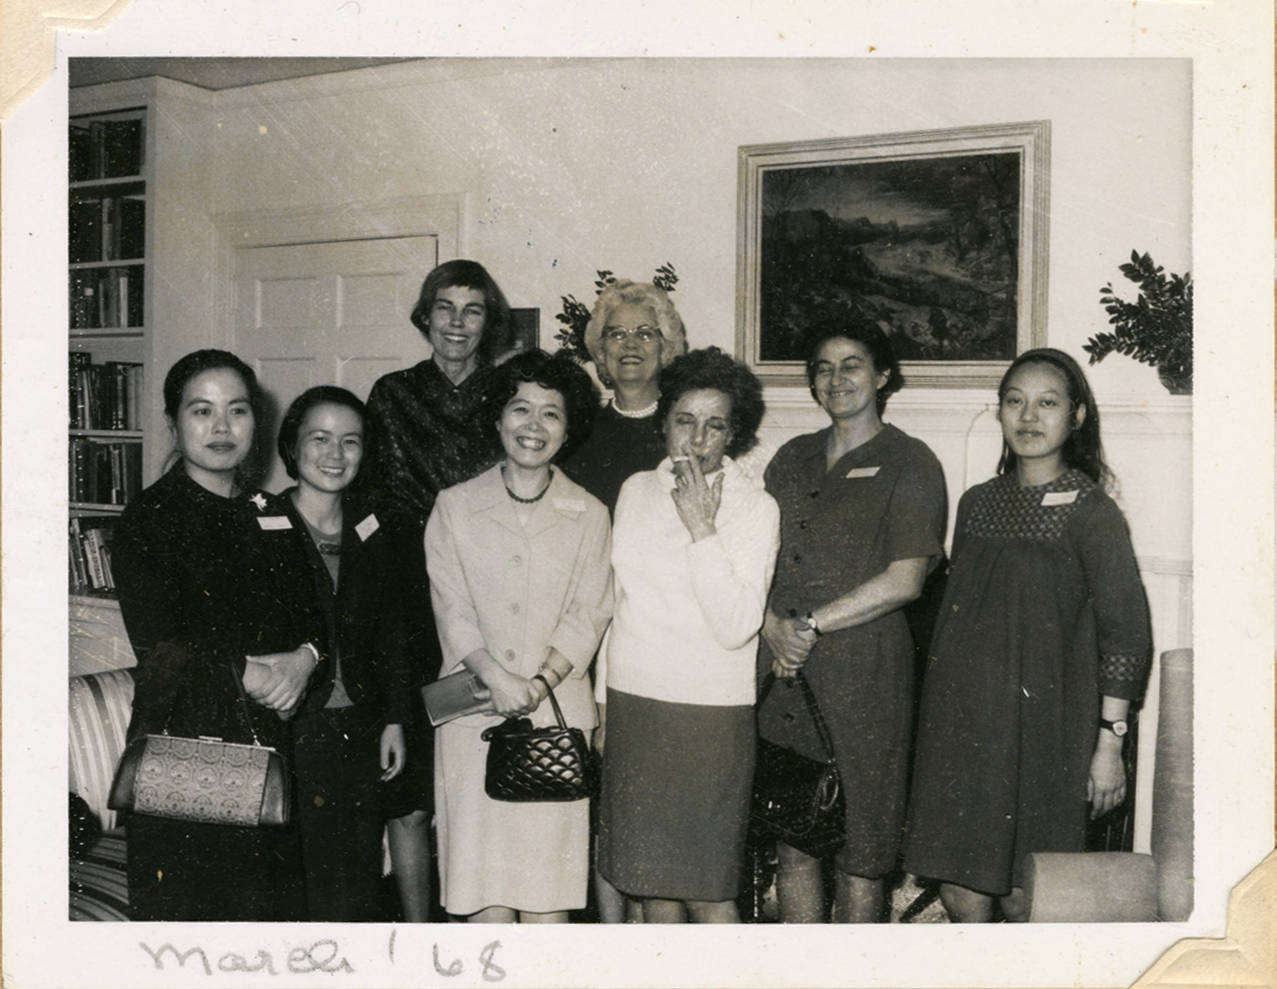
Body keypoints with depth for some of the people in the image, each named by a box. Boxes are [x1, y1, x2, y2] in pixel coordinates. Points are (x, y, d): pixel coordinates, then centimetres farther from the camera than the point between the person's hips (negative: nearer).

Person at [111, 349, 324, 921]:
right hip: (182, 749, -4)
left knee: (275, 906, 6)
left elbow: (314, 617, 11)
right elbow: (160, 653, -12)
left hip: (270, 747, 5)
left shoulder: (273, 518, 14)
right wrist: (247, 675, -12)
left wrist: (305, 658, -9)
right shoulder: (150, 519, -4)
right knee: (186, 910, 2)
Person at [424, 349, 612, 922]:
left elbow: (588, 615, 3)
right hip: (474, 720, 0)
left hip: (557, 719, 0)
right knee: (485, 902, -2)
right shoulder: (455, 507, 9)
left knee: (549, 903, -1)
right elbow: (453, 610, 1)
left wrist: (540, 683, -13)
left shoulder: (588, 515, 10)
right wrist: (495, 676, -15)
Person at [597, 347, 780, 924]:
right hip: (630, 705, 5)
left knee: (706, 892, -1)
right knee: (649, 880, 12)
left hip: (710, 714, -4)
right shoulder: (636, 491, 8)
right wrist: (602, 701, 16)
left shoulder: (755, 508, -6)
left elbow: (736, 627, -16)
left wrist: (702, 528, -18)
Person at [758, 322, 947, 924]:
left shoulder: (909, 463, 0)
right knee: (792, 838, 10)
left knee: (859, 849, 2)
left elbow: (903, 580, -9)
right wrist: (775, 627, -6)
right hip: (781, 667, 5)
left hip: (862, 667, -5)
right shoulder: (792, 458, 16)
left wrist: (811, 624, -10)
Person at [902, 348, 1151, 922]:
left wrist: (1109, 744, -9)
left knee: (1022, 898, 2)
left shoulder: (1090, 513, -6)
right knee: (961, 894, 8)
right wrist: (943, 718, 14)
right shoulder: (977, 504, 10)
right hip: (960, 727, 5)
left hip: (1040, 729, -5)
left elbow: (1125, 633, -7)